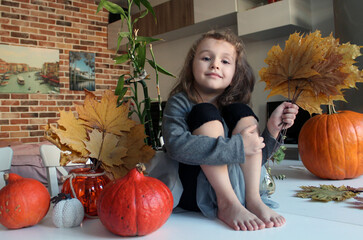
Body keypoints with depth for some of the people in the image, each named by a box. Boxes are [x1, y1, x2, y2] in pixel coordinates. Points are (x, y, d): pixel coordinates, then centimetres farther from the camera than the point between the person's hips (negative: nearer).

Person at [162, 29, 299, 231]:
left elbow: (256, 159, 7)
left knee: (241, 112, -8)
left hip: (235, 187, 4)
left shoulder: (234, 109, 5)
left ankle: (253, 199, -16)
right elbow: (176, 145, -27)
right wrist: (237, 146, -27)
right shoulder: (180, 102, -8)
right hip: (194, 192, -4)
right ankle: (228, 205, -22)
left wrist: (272, 129, -11)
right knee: (205, 113, -20)